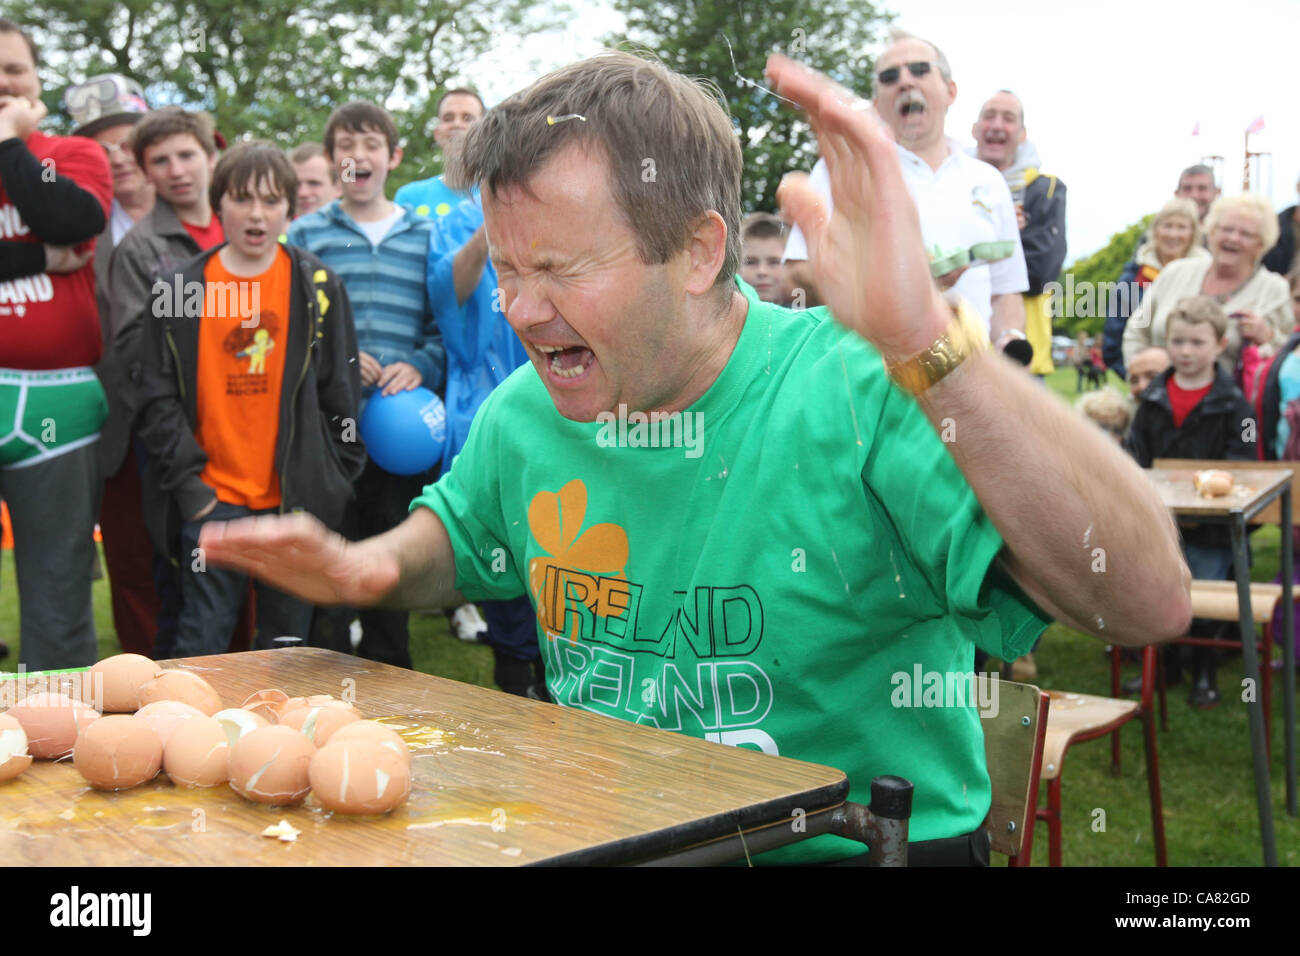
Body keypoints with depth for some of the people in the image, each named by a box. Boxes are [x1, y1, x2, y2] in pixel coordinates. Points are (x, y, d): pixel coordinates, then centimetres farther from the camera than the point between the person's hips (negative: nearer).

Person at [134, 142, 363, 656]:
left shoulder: (318, 285, 4)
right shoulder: (180, 289, 2)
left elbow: (342, 390, 6)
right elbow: (159, 397, 3)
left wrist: (337, 478, 3)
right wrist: (186, 479, -5)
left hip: (296, 497, 1)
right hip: (212, 498, 0)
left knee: (287, 636, 11)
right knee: (203, 639, 2)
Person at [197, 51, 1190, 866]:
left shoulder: (860, 397, -20)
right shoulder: (523, 416, 0)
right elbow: (458, 538, 21)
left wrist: (924, 338, -42)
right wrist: (370, 566, -2)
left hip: (863, 845, -4)